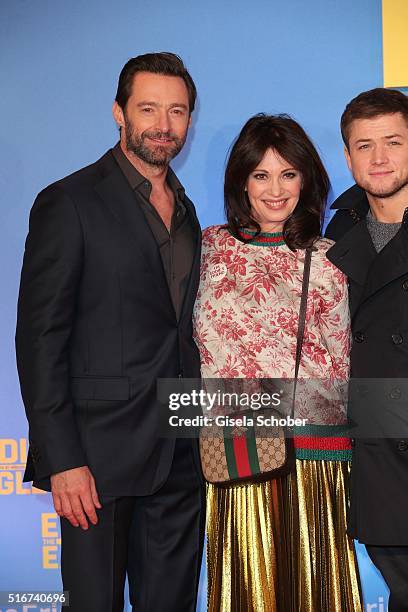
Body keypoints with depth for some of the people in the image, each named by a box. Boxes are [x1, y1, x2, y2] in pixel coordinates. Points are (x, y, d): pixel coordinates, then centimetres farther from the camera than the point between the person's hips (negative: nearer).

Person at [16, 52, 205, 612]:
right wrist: (61, 459, -17)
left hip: (180, 456, 6)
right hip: (100, 450, -6)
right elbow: (39, 338, -12)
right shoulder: (69, 203, -7)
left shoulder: (184, 209, 15)